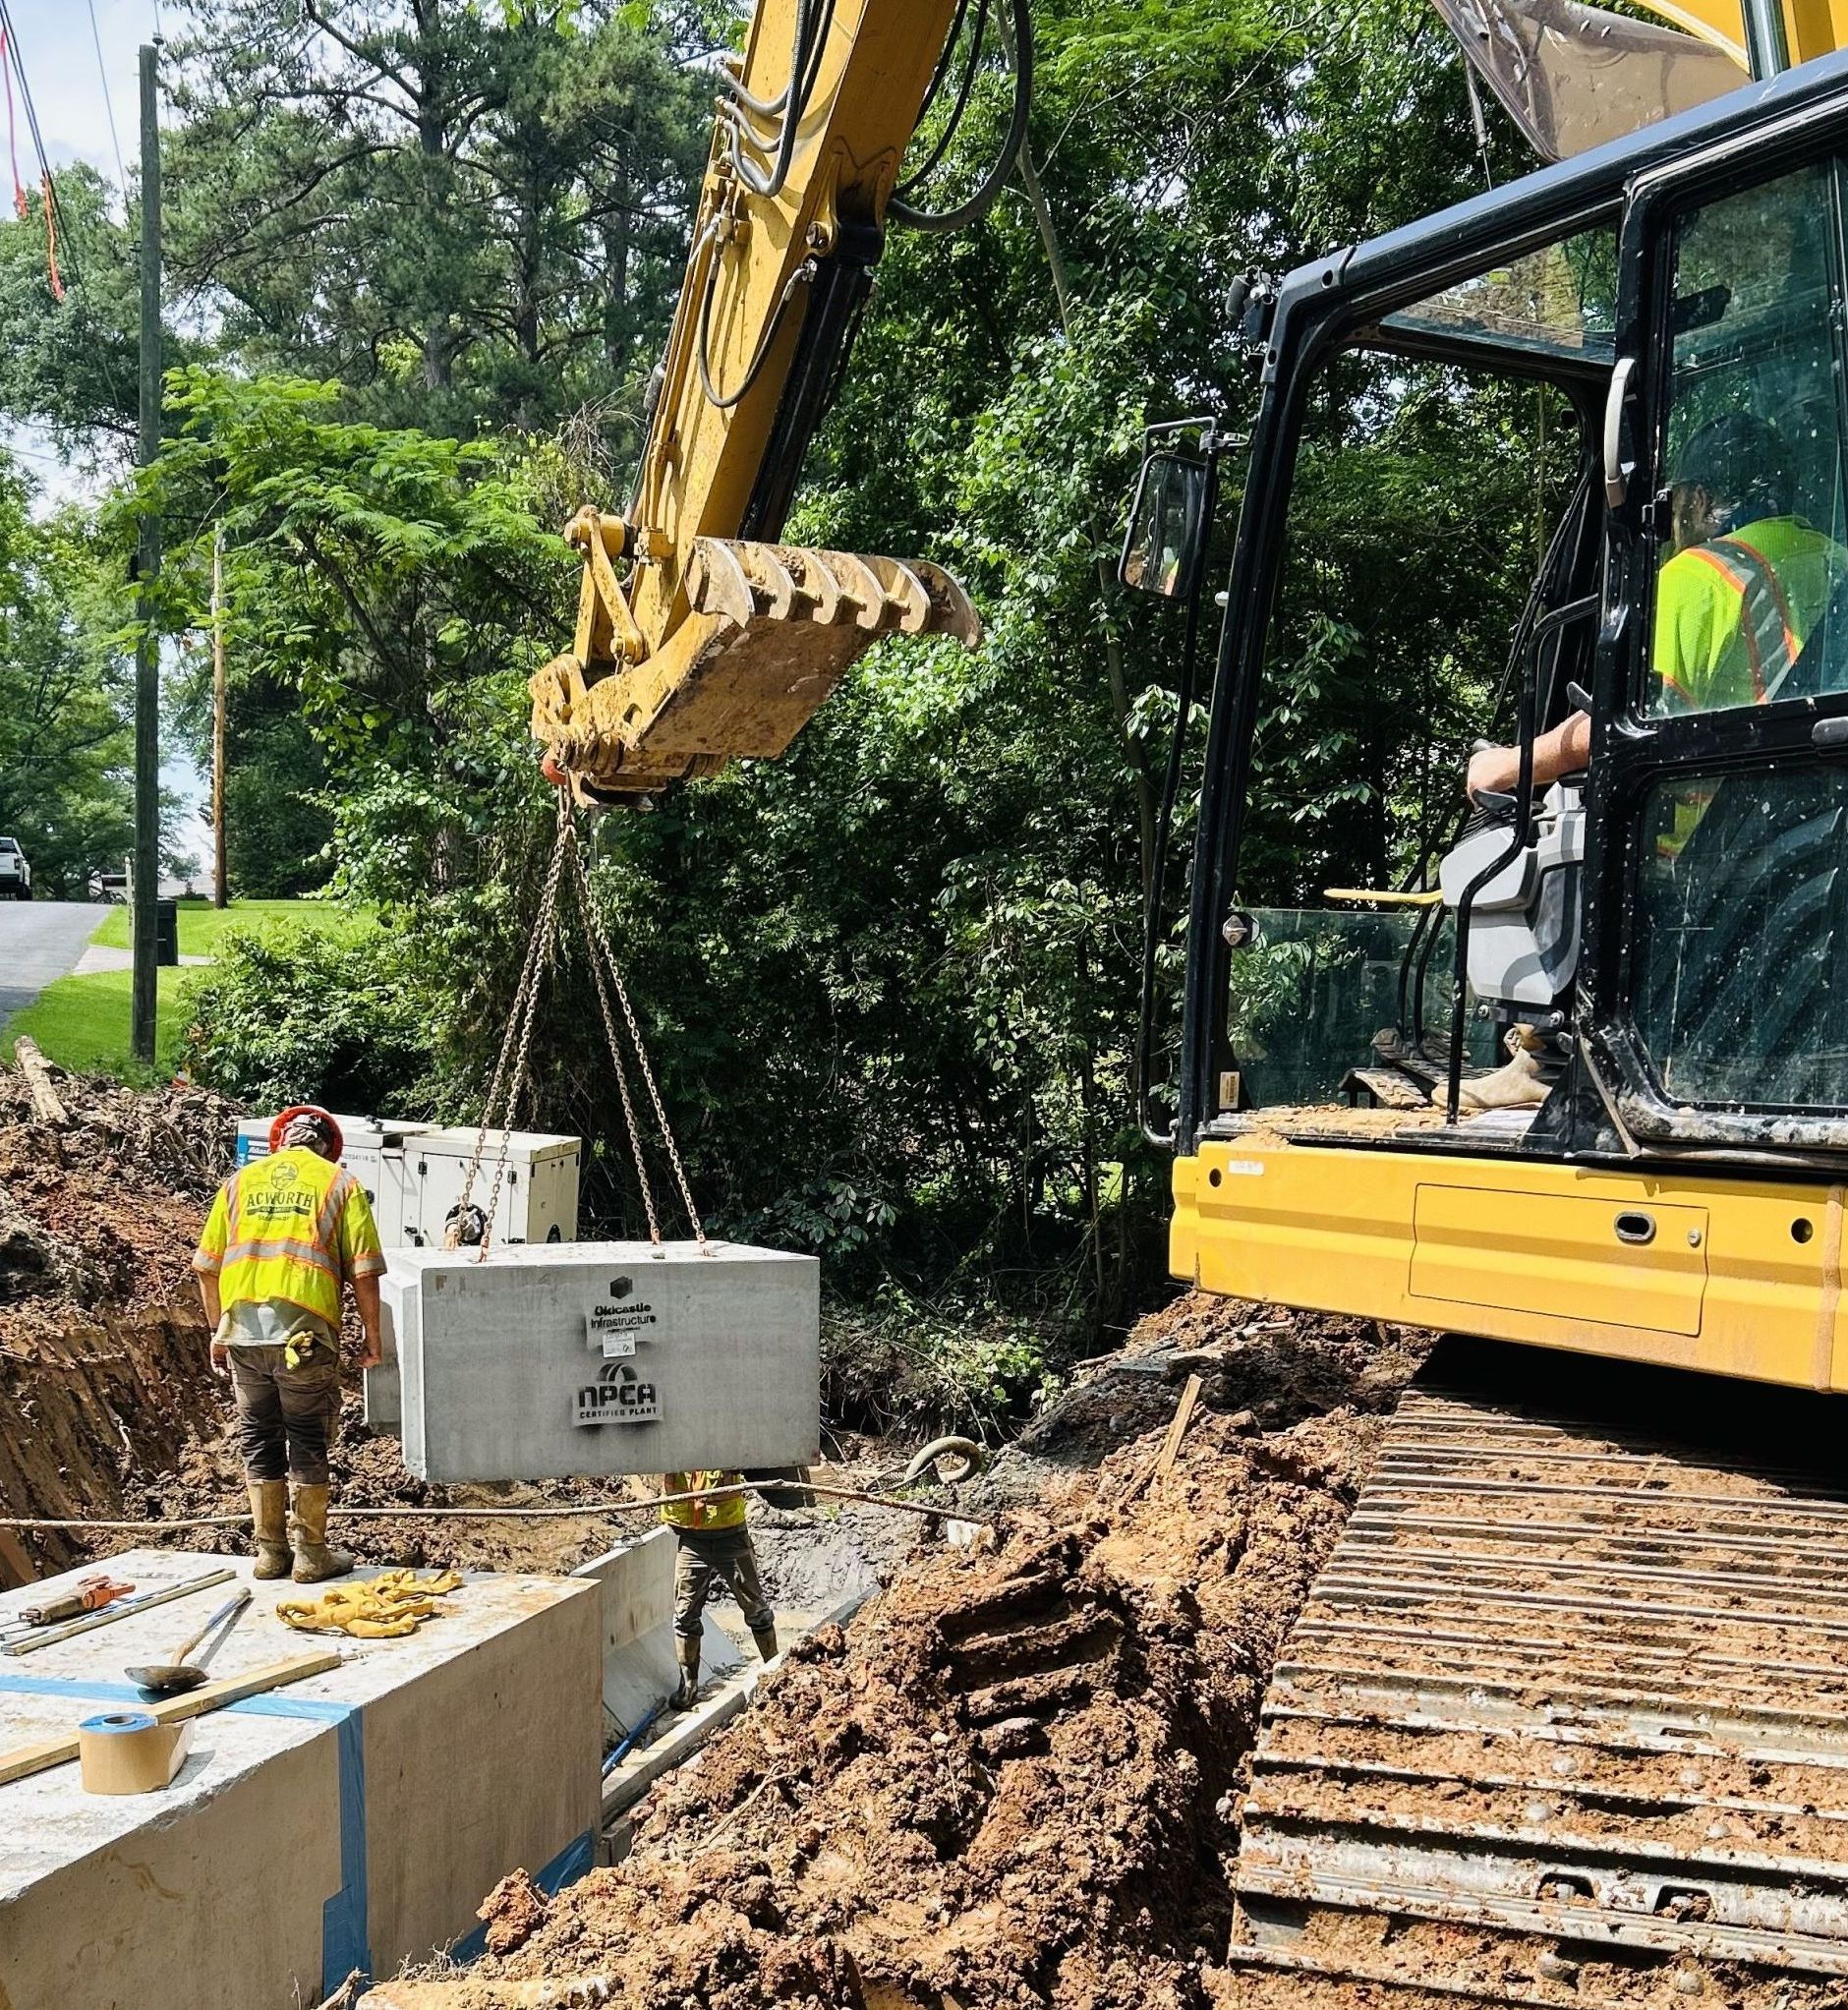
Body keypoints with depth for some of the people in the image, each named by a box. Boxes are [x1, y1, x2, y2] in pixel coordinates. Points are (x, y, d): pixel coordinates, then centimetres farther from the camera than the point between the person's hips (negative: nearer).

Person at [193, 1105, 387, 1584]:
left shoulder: (241, 1180, 15)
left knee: (258, 1438, 14)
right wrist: (372, 1338, 7)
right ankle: (311, 1554, 14)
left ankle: (270, 1551, 22)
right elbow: (364, 1272, -1)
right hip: (305, 1329, -3)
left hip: (243, 1328, 3)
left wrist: (218, 1331, 22)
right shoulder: (340, 1183, 6)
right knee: (309, 1441, 8)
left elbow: (206, 1266, 12)